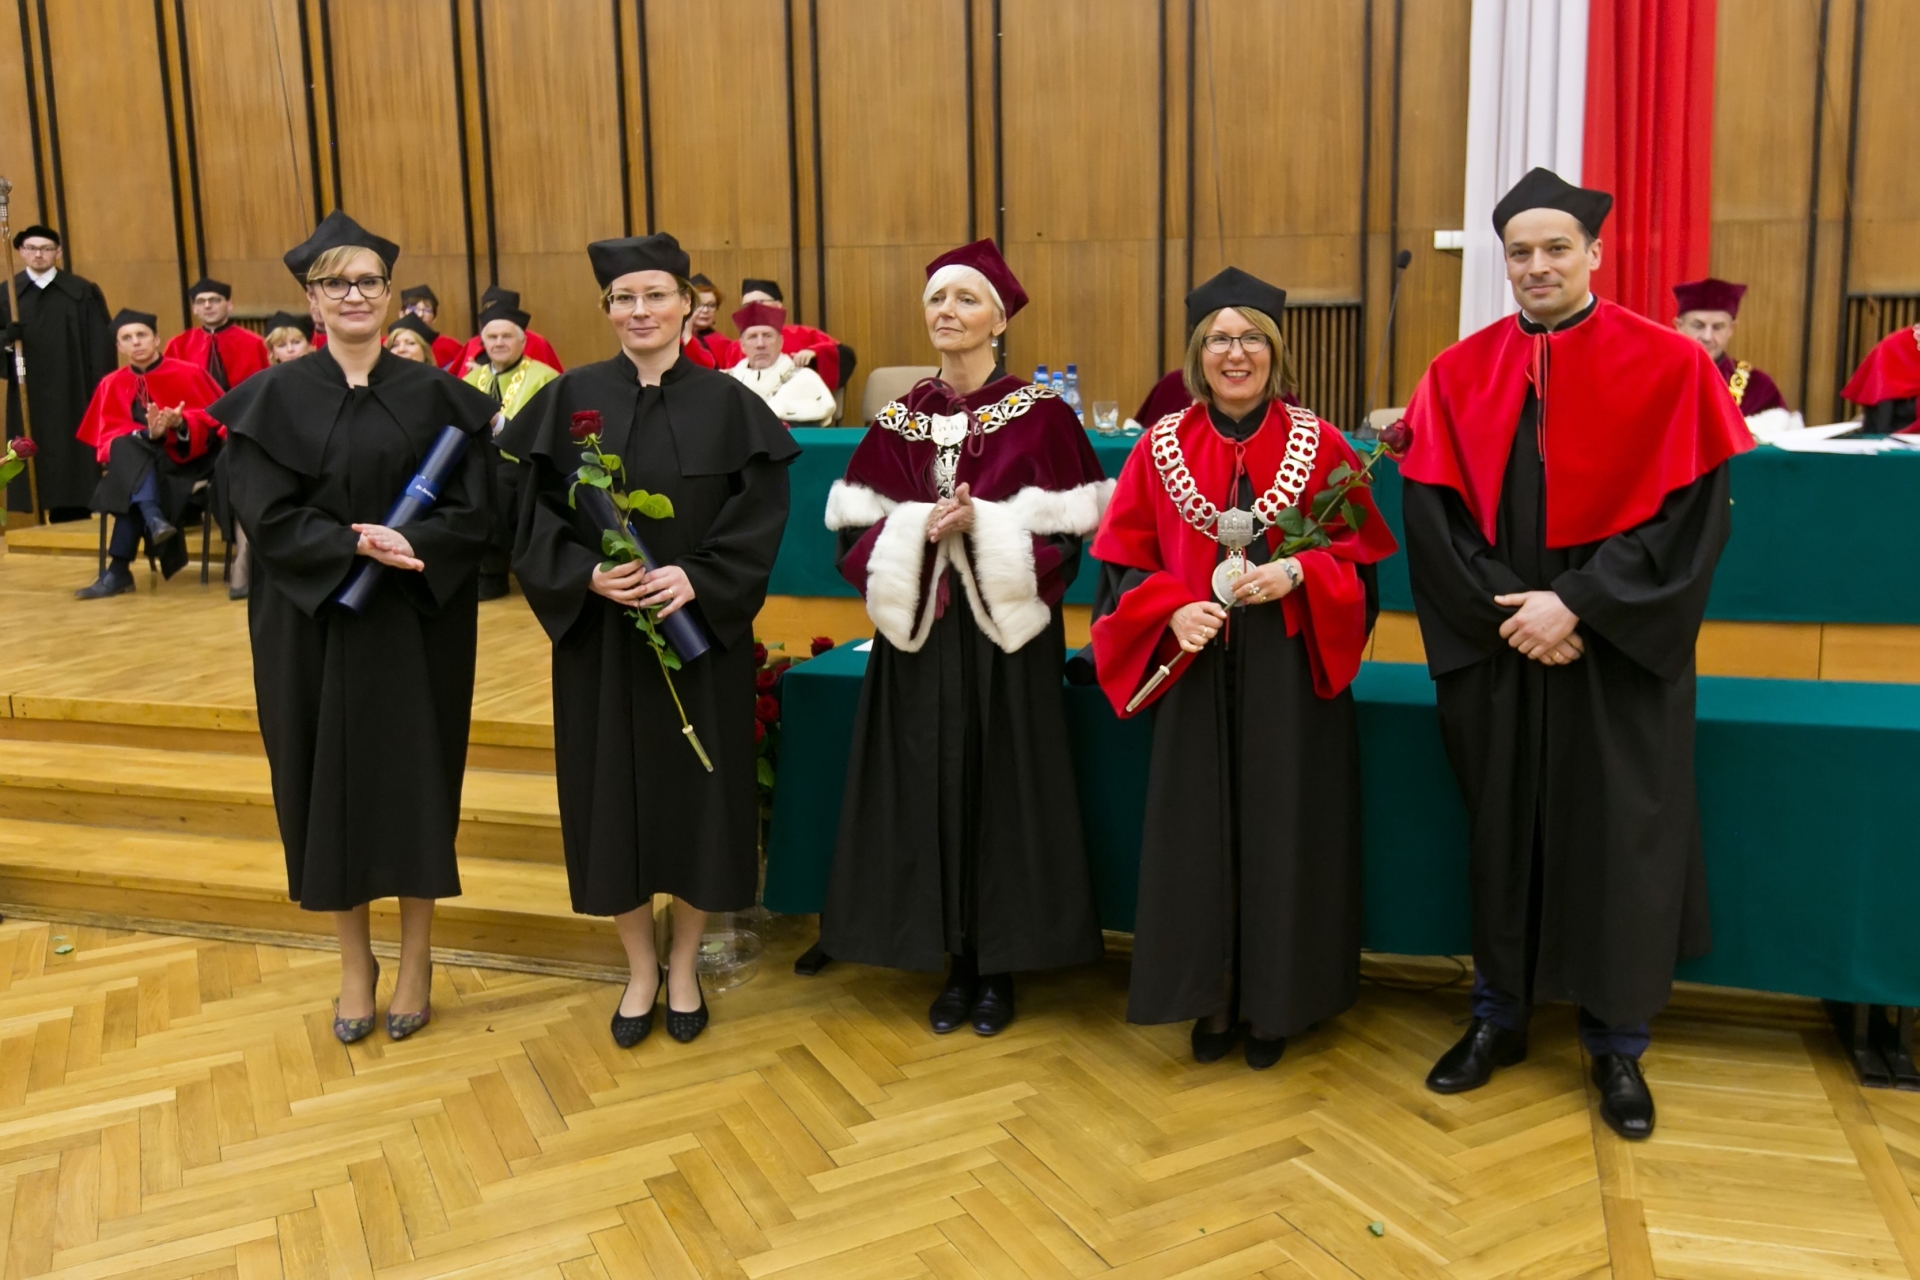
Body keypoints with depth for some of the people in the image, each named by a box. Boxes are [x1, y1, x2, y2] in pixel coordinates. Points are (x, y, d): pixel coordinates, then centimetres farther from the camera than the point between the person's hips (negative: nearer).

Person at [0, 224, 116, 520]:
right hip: (28, 400, 2)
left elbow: (101, 346, -1)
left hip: (72, 397, -2)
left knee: (74, 463, -2)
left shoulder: (83, 292, 2)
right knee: (35, 464, 2)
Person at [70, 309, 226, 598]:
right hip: (138, 466, 3)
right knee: (126, 446, -35)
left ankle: (119, 570, -35)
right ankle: (154, 520, -49)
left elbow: (212, 418, -5)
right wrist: (148, 434, -23)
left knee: (133, 493, -33)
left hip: (188, 462, -2)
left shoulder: (188, 373, -2)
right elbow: (108, 435, -2)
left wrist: (181, 424, -27)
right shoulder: (111, 385, 6)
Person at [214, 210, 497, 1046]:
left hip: (416, 623, 0)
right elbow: (266, 520, -7)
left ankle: (416, 958, 23)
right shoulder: (275, 398, 0)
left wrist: (406, 546, -22)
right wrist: (356, 543, -22)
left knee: (417, 781, 6)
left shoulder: (434, 395, 1)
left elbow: (473, 514, -5)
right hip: (313, 626, 0)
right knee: (329, 785, 8)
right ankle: (353, 961, 25)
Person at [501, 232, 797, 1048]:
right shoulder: (570, 400, 1)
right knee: (615, 801, 7)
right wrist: (587, 576, -18)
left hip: (702, 634, 0)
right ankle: (640, 970, 26)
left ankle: (683, 968, 26)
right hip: (598, 637, 1)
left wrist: (697, 578, -19)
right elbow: (529, 515, -2)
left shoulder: (726, 403, -1)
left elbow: (760, 518, -5)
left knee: (697, 796, 6)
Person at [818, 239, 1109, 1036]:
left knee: (1003, 793, 4)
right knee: (929, 796, 7)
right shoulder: (897, 422, 5)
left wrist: (980, 526, -21)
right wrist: (920, 530, -15)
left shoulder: (1040, 415, -5)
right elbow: (854, 535, 2)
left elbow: (1063, 538, -9)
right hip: (919, 637, 3)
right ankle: (956, 964, 23)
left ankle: (1000, 967, 21)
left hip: (1007, 640, -3)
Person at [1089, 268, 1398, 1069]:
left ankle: (1274, 1001, 20)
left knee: (1282, 832, 4)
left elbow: (1360, 556, 2)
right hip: (1196, 669, 1)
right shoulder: (1163, 447, 3)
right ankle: (1210, 999, 21)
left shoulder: (1318, 444, 0)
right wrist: (1173, 610, -16)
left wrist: (1297, 573, -16)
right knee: (1200, 833, 5)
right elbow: (1125, 560, 2)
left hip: (1290, 674, -1)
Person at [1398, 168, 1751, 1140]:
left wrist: (1577, 605, -17)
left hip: (1618, 653, -2)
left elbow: (1689, 514, -9)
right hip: (1496, 650, 2)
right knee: (1501, 830, 11)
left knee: (1617, 841, 5)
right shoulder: (1459, 375, 3)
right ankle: (1498, 1016, 27)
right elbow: (1431, 514, -1)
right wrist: (1503, 610, -13)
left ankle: (1616, 1043, 22)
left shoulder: (1670, 366, -3)